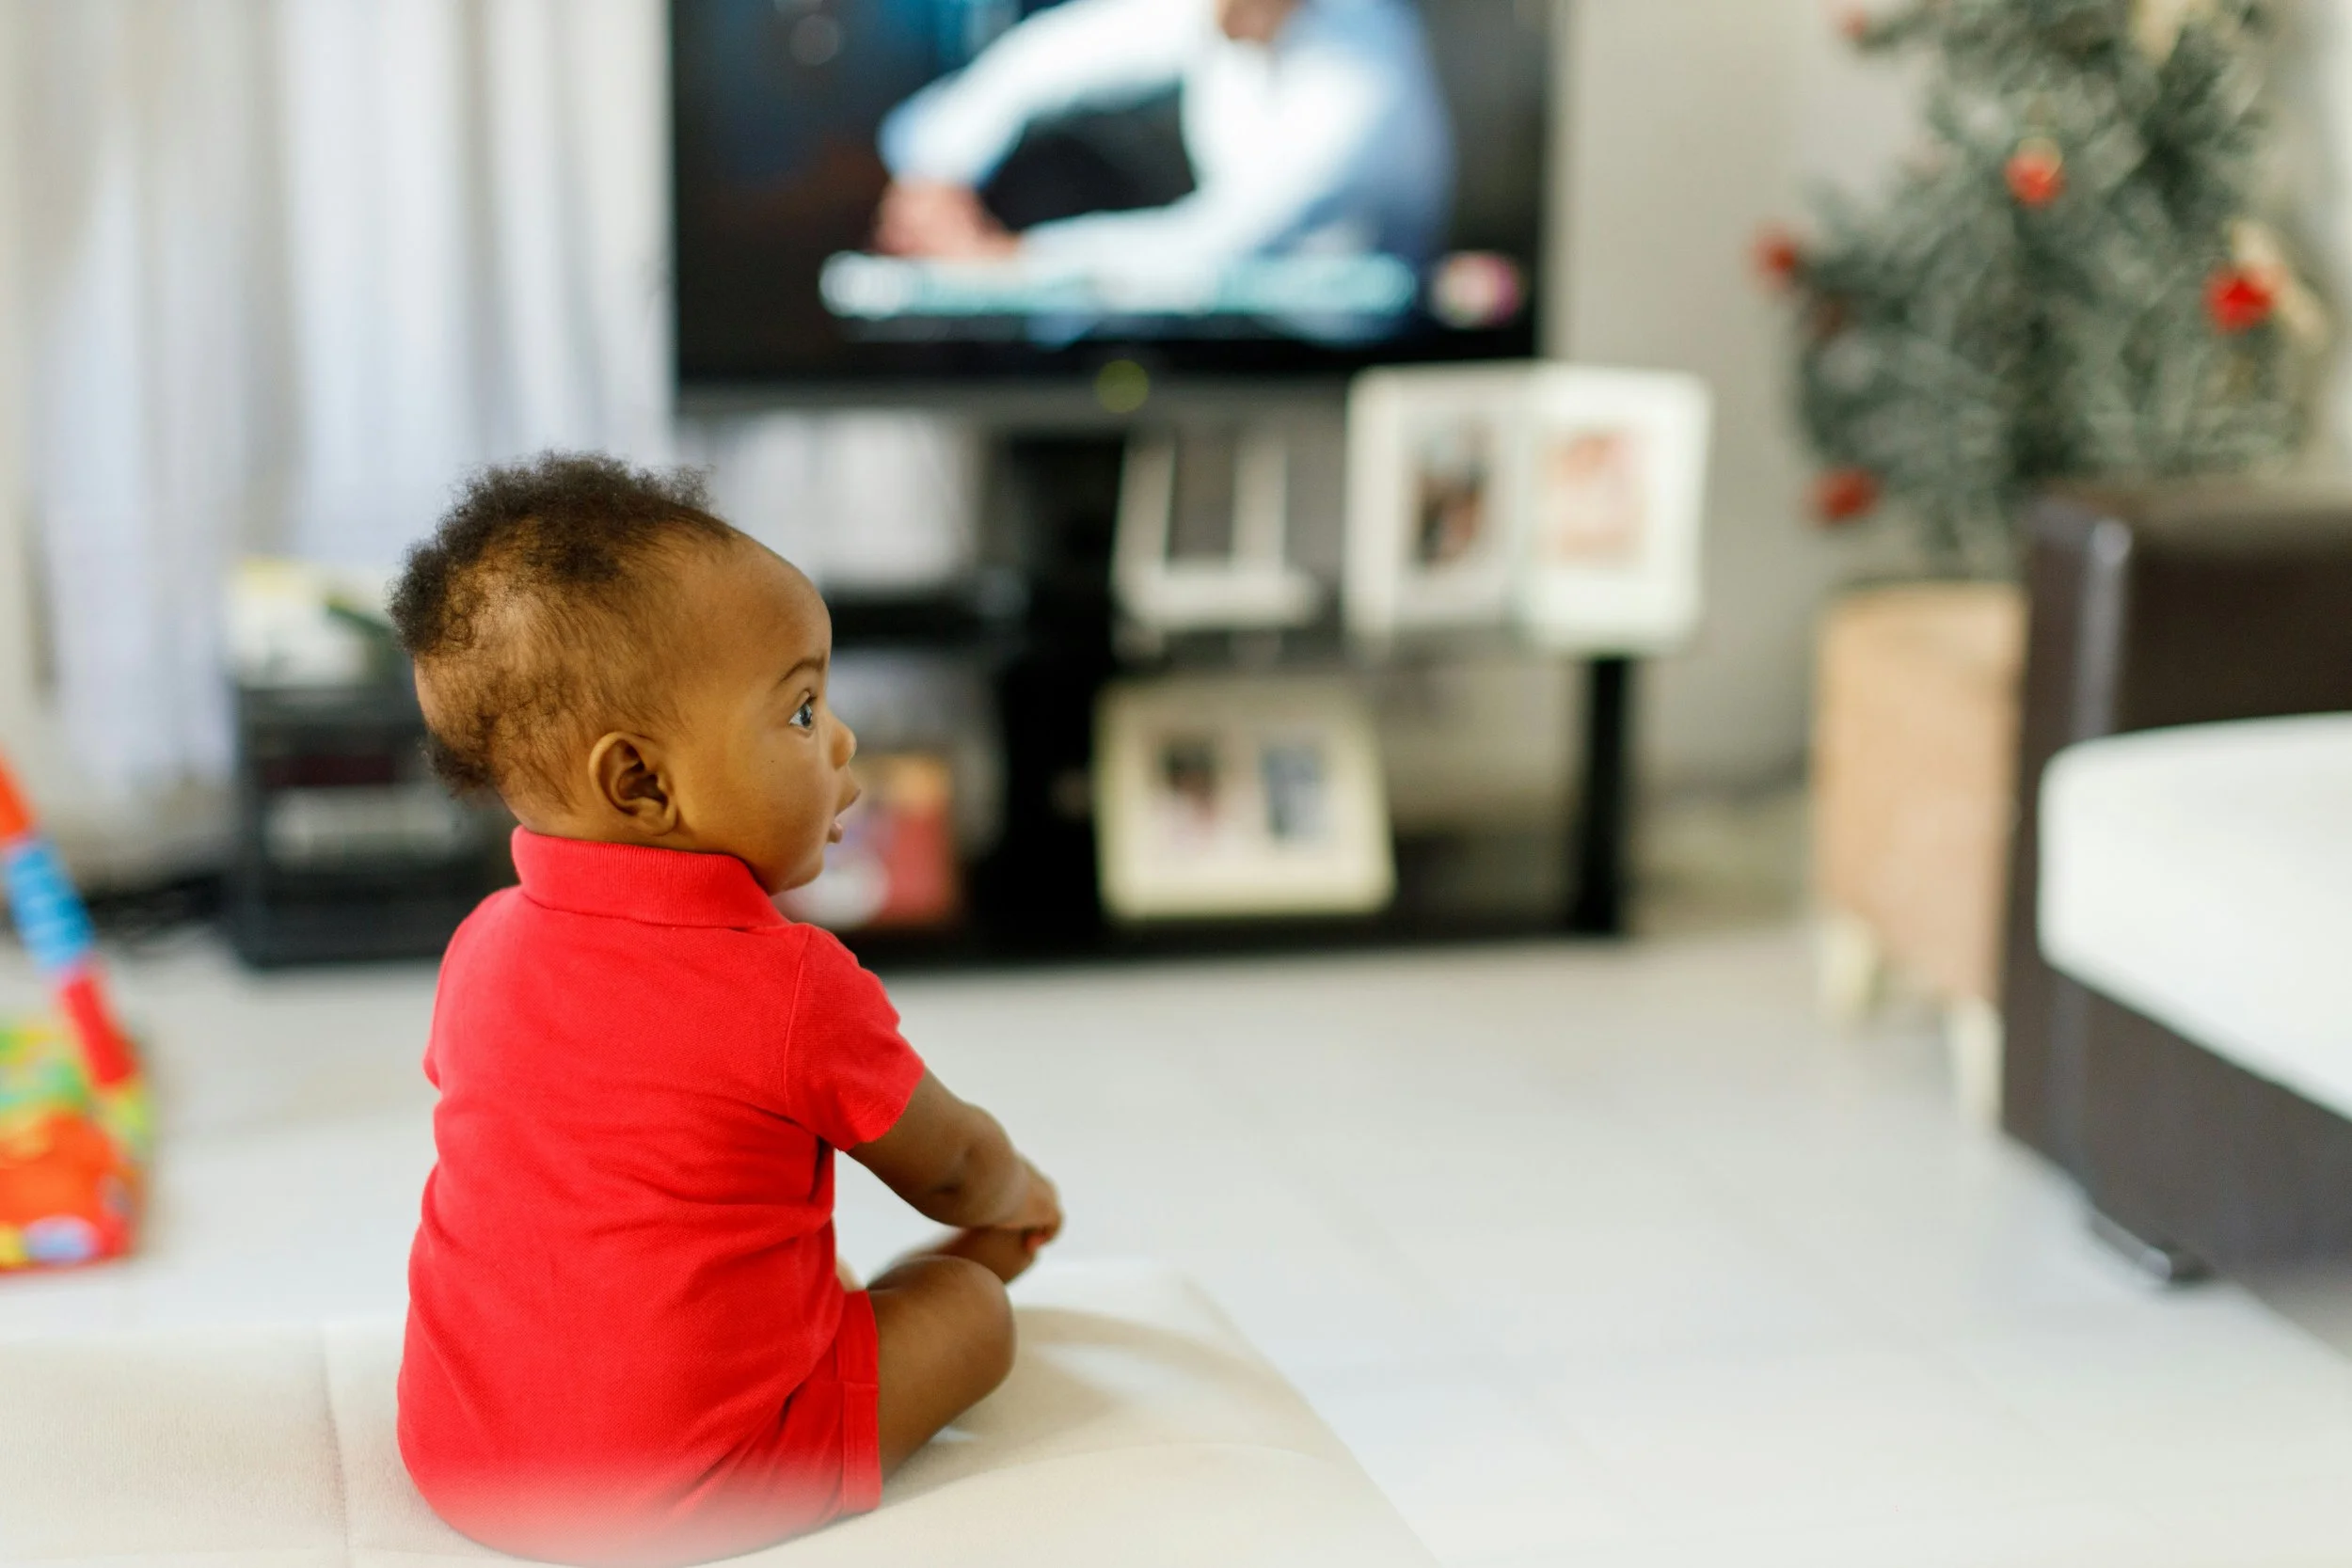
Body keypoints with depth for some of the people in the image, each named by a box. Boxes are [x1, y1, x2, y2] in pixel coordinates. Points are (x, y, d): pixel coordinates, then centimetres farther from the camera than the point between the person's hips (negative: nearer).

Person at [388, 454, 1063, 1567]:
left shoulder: (480, 947, -2)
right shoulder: (792, 986, -19)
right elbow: (950, 1165, 0)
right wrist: (1017, 1198, 26)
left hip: (456, 1463, 6)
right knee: (971, 1304, 12)